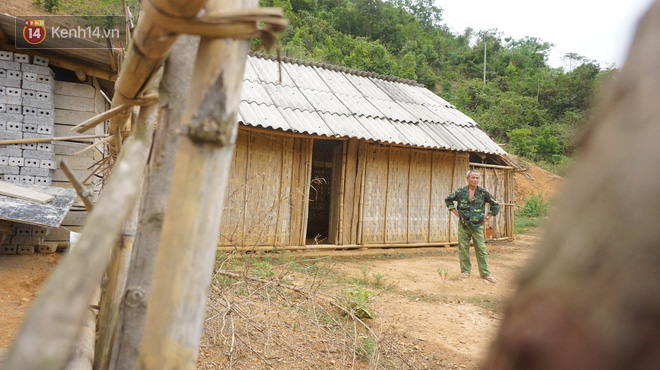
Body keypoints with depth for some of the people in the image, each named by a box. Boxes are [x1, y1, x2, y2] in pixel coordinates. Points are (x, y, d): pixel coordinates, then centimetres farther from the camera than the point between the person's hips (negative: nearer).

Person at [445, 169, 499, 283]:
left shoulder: (483, 193, -1)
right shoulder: (460, 192, 0)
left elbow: (495, 204, 9)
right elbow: (448, 200, 15)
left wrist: (487, 217, 4)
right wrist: (455, 212, 7)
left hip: (477, 226, -1)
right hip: (463, 226, 1)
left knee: (481, 249, 0)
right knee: (463, 248, 5)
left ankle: (485, 273, 8)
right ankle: (465, 271, 17)